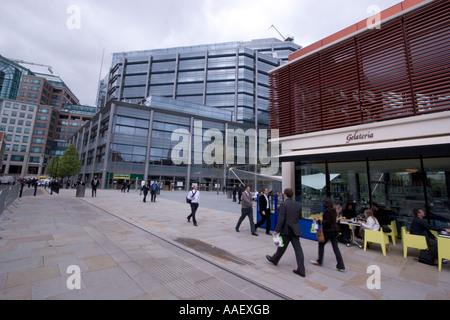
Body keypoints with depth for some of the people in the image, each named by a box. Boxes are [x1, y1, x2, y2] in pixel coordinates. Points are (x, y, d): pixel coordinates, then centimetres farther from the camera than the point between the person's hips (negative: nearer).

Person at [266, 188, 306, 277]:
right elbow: (300, 217, 11)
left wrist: (276, 230, -13)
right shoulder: (298, 205, 2)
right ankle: (301, 270, 8)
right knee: (298, 248, 6)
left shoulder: (283, 204, -17)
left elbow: (281, 219, -20)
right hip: (295, 230, 5)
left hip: (286, 230, -5)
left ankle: (274, 260, 36)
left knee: (282, 247, 13)